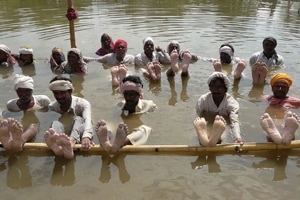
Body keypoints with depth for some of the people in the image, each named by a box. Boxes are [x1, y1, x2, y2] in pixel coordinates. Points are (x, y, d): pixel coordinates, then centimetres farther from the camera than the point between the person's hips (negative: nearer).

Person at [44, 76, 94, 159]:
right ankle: (57, 145, -61)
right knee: (55, 123, -25)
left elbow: (87, 120, -29)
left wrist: (86, 136, -50)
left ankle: (70, 144, -60)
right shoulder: (52, 107, 3)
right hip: (60, 139, 2)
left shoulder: (82, 103, -10)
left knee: (79, 119, -27)